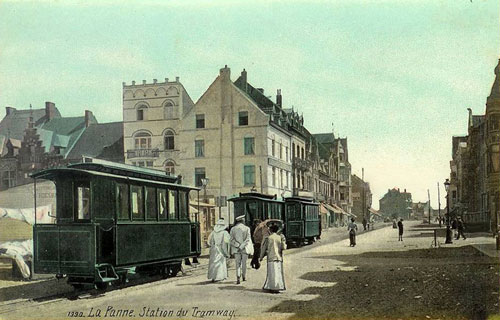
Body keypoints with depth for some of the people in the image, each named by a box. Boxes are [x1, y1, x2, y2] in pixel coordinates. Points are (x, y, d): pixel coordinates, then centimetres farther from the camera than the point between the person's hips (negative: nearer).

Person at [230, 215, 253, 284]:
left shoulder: (233, 229, 2)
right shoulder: (246, 228, -5)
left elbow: (232, 240, -4)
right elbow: (248, 239, -11)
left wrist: (238, 246, -7)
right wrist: (242, 246, -11)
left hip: (236, 249, 1)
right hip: (245, 249, -1)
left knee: (238, 263, 3)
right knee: (244, 263, 14)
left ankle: (238, 278, -13)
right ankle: (244, 276, 27)